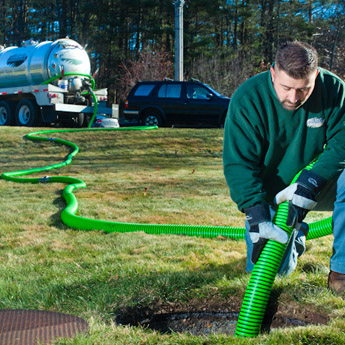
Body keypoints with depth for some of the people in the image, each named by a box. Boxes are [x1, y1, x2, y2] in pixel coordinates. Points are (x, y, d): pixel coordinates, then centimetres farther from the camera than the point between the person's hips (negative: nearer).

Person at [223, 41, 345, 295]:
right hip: (269, 195, -1)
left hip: (316, 186, 1)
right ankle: (294, 238, 26)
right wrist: (256, 216, -33)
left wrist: (310, 184, -33)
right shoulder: (247, 100, -20)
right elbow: (238, 163, -22)